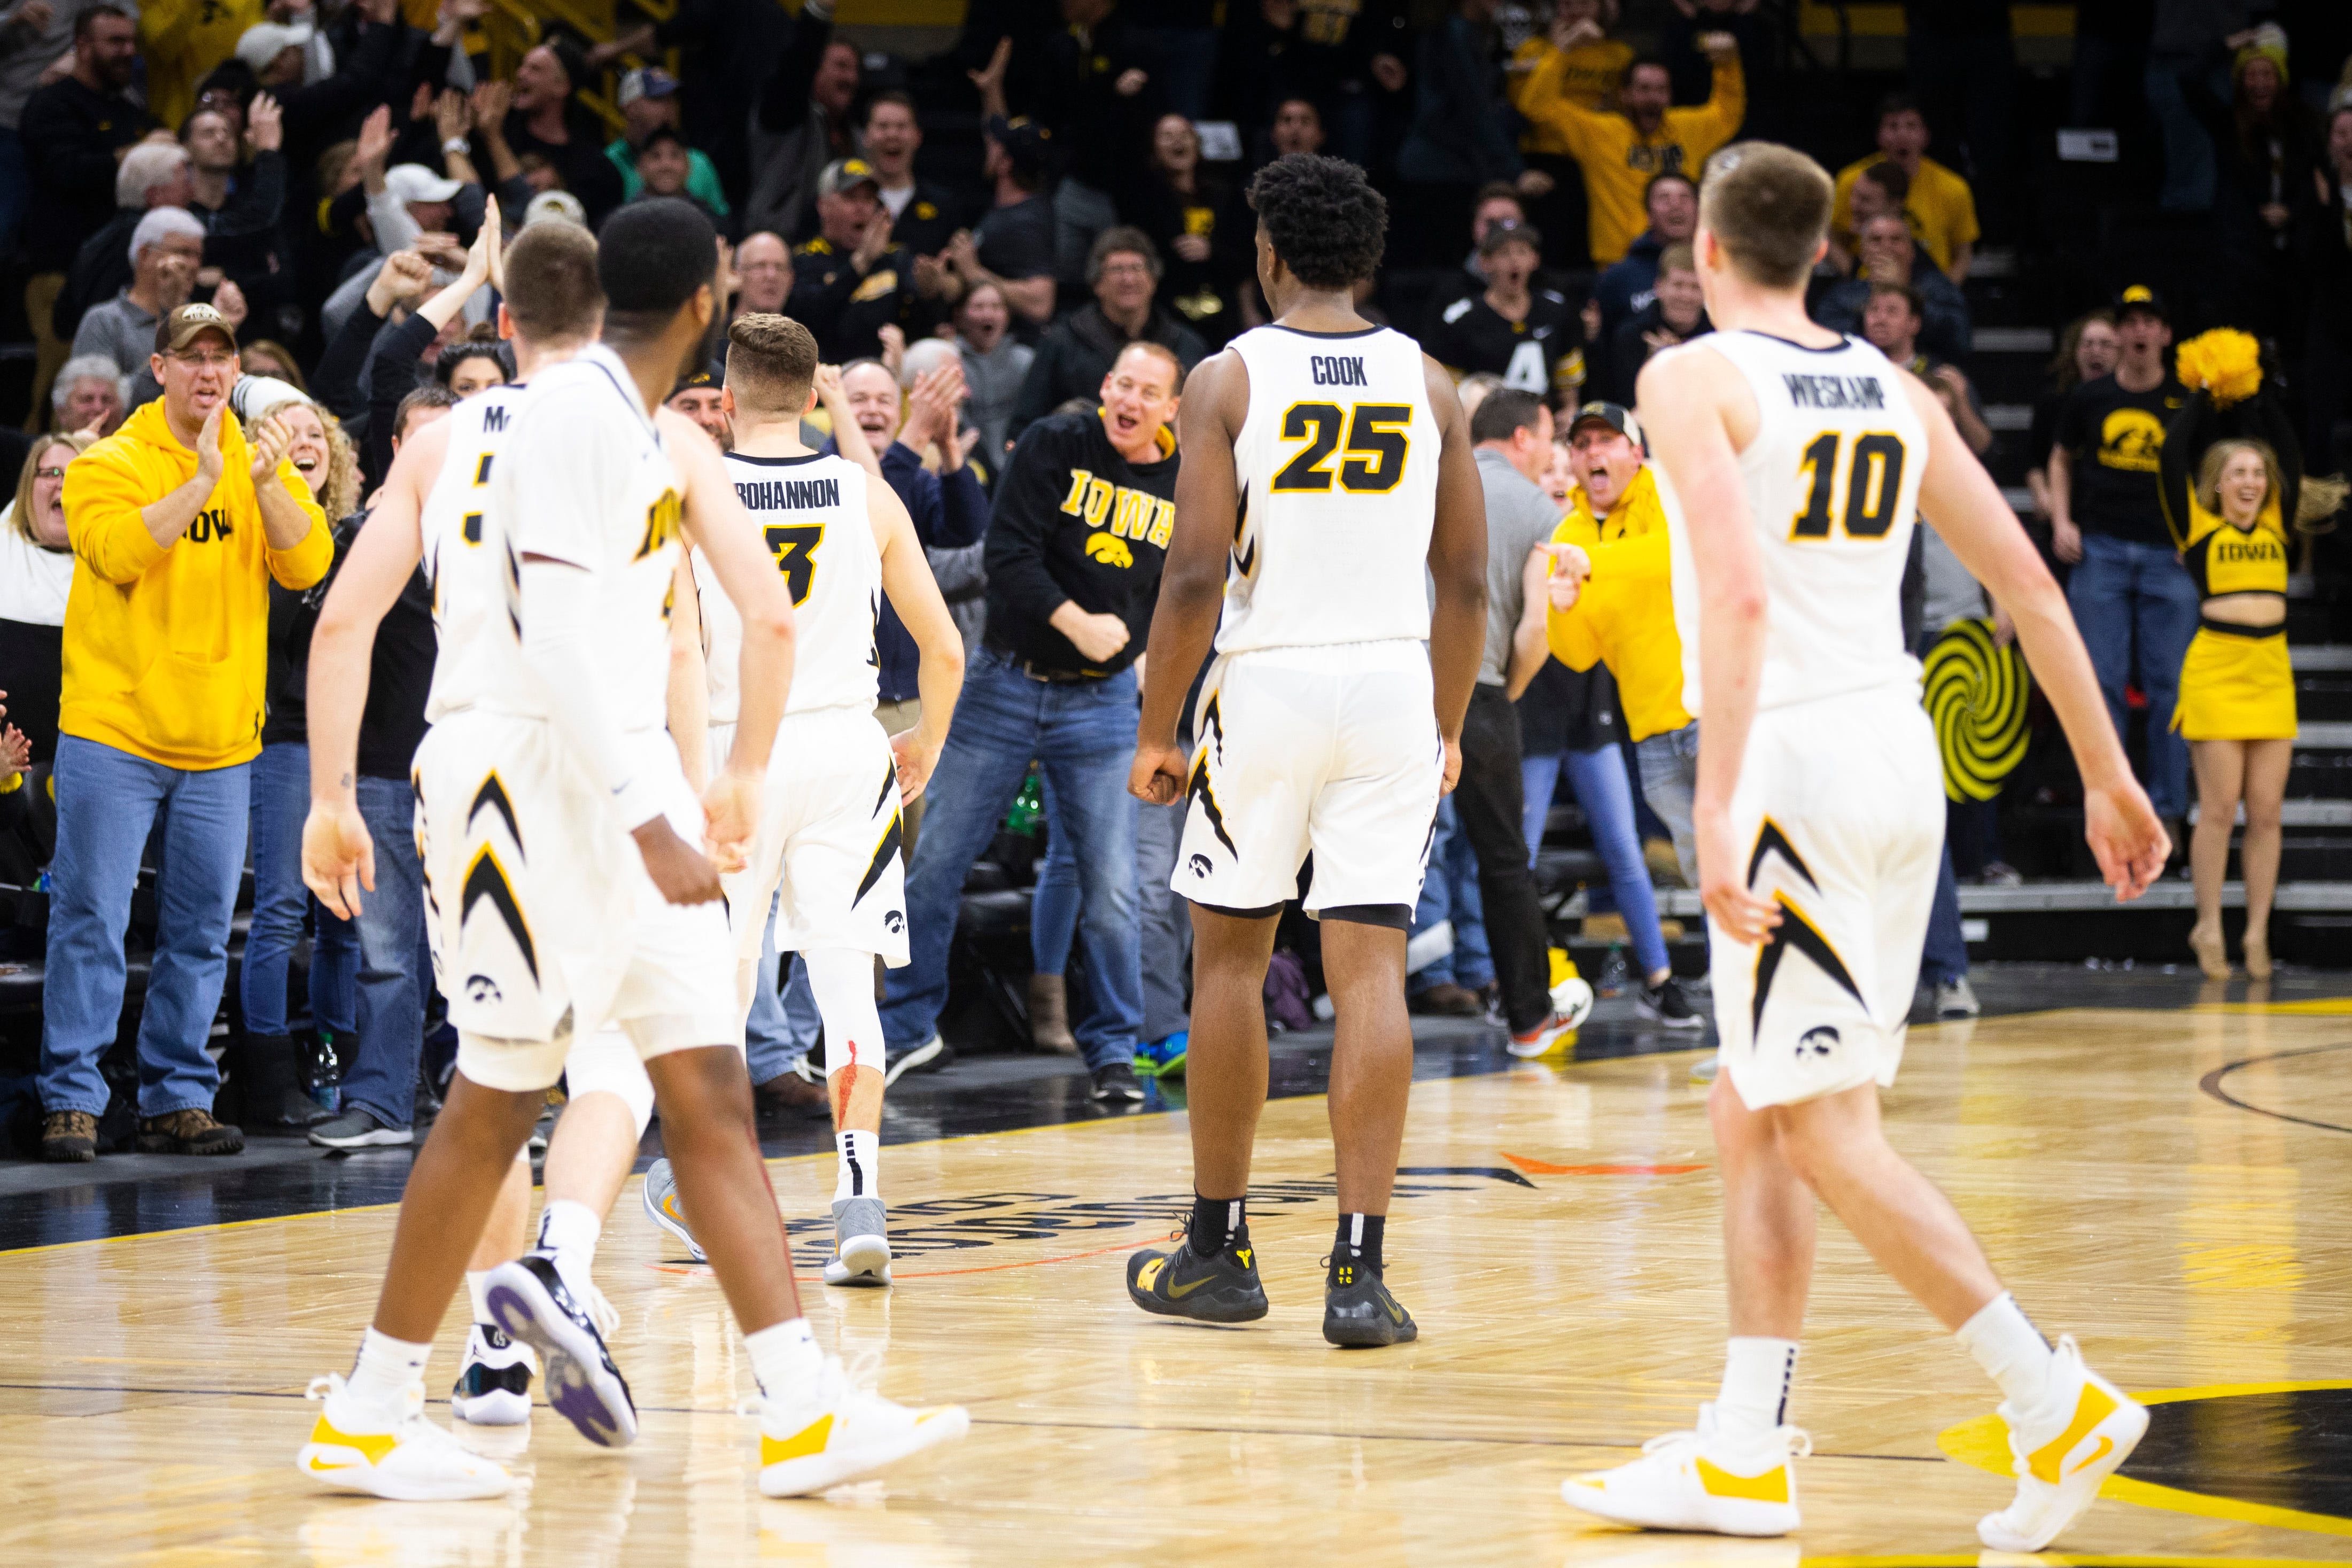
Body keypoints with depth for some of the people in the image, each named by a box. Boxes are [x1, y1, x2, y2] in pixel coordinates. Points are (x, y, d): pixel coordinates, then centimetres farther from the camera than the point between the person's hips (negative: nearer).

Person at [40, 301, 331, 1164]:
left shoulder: (261, 460, 9)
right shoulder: (109, 463, -2)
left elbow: (308, 564, -3)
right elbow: (120, 550, -19)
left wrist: (265, 484, -18)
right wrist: (203, 482, -22)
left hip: (220, 740, 4)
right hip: (115, 730, -4)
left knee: (201, 931, 6)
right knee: (91, 921, -4)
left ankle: (179, 1098, 13)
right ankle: (71, 1099, 0)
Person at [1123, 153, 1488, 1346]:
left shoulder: (1230, 380, -5)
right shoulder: (1427, 384, 5)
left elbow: (1197, 577, -10)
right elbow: (1465, 583, 7)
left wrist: (1156, 734, -2)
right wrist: (1447, 727, 18)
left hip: (1267, 680, -2)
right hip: (1392, 682, 2)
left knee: (1231, 956, 13)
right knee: (1371, 971, -1)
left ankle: (1220, 1252, 21)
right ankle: (1360, 1271, -8)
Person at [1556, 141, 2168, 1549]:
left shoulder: (1695, 379, -6)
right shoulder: (1895, 391, 14)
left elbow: (1739, 592, -20)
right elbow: (2030, 586, 13)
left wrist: (1717, 805, -25)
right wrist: (2109, 777, 19)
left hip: (1792, 761, -7)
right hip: (1902, 756, 7)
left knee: (1829, 1131, -5)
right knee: (1755, 1115, 15)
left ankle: (2057, 1399, -13)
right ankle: (1745, 1455, 15)